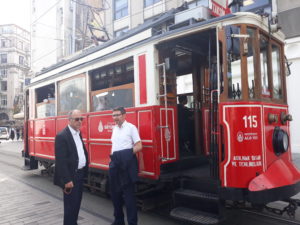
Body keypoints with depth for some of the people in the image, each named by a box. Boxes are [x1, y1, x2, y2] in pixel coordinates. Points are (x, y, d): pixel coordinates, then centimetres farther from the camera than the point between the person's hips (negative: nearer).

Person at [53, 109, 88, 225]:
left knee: (77, 203, 19)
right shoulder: (62, 136, -18)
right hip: (70, 177, -8)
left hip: (80, 174, 8)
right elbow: (61, 161, -20)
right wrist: (67, 180, -21)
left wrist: (84, 170, 9)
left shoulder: (78, 133, 10)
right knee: (70, 205, 3)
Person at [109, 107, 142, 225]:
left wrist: (127, 154, -15)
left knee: (128, 193, -1)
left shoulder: (131, 127, -8)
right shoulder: (114, 128, 13)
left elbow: (139, 146, -10)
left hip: (126, 163, -7)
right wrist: (112, 156, 8)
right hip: (115, 163, 8)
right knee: (115, 192, 16)